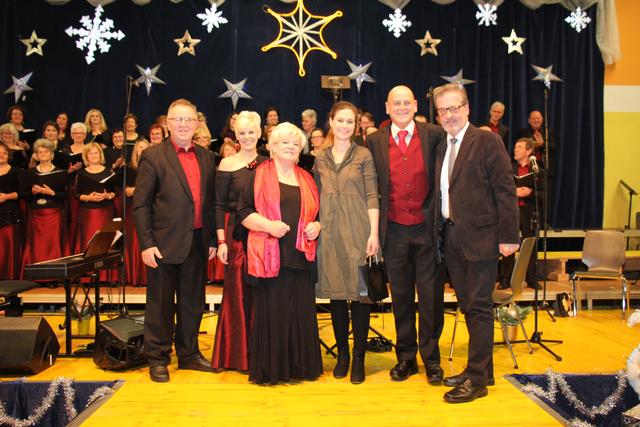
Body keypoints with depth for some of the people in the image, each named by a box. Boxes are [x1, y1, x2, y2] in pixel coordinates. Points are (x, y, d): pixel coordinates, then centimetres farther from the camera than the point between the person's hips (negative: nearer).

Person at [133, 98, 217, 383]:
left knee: (193, 302, 14)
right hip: (165, 243, -4)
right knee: (160, 304, 6)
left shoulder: (206, 157, 9)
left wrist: (212, 239, 8)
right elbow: (140, 204, -7)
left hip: (197, 241, 5)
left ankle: (189, 354, 29)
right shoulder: (152, 156, -5)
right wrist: (146, 244, -13)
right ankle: (157, 359, 20)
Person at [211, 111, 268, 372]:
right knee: (239, 292, 3)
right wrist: (221, 241, -9)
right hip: (238, 235, -2)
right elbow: (219, 205, -1)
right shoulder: (227, 164, 1)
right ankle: (238, 354, 16)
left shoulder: (268, 163, 8)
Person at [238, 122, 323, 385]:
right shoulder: (259, 175, 4)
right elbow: (244, 211, -1)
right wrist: (268, 225, -16)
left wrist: (316, 226, 1)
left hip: (300, 256, 4)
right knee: (271, 311, -2)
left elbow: (316, 212, 23)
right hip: (269, 256, -4)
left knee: (301, 312, 5)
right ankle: (268, 368, 10)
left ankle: (300, 365, 18)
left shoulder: (306, 179, 18)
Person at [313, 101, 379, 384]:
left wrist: (374, 233, -10)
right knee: (335, 293, 7)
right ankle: (342, 353, 21)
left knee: (360, 293, -1)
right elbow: (317, 197, 12)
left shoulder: (363, 155, 2)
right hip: (329, 232, 3)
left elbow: (372, 197, -2)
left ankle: (359, 358, 9)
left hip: (358, 231, -3)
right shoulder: (320, 158, 10)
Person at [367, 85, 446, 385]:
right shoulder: (374, 141, 4)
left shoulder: (434, 135, 0)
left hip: (427, 227, -1)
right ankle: (405, 357, 25)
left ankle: (431, 358, 20)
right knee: (401, 297, 11)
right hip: (394, 230, 2)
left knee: (431, 296, 5)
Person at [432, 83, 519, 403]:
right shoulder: (441, 147, 13)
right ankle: (481, 369, 28)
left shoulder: (487, 142, -7)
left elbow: (505, 190, -10)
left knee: (479, 307, 0)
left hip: (480, 237, -7)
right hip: (451, 238, 7)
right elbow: (441, 194, 13)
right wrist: (440, 232, 5)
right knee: (468, 307, 14)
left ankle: (477, 379, 9)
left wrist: (508, 236, -14)